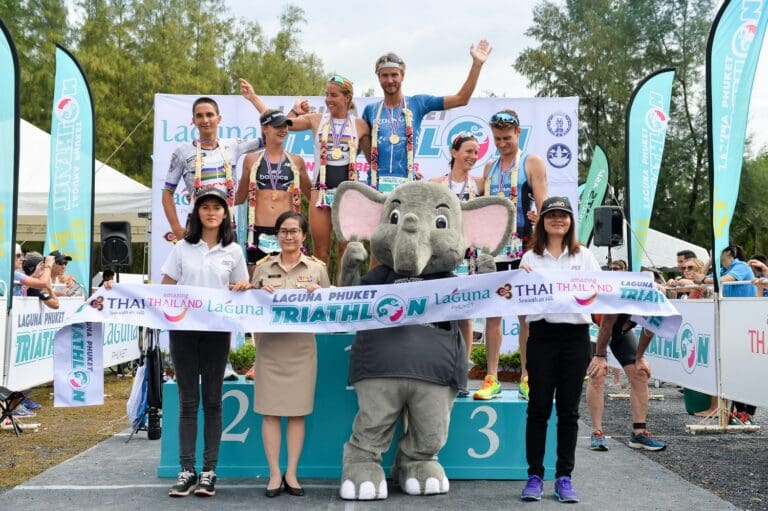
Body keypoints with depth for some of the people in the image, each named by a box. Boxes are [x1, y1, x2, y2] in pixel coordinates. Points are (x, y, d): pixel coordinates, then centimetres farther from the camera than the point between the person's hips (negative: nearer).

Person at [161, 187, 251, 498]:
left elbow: (241, 291, 13)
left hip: (217, 331, 0)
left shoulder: (233, 251, 8)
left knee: (212, 400, 4)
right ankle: (187, 470, 8)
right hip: (183, 329, 0)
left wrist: (243, 286, -8)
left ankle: (209, 471, 9)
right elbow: (164, 287, 7)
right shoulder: (183, 248, 7)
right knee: (188, 401, 3)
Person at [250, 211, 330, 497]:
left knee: (297, 412, 4)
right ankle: (275, 474, 10)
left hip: (302, 347, 0)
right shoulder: (263, 267, 8)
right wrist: (261, 291, -6)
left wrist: (319, 292, -10)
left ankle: (291, 473, 14)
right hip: (269, 346, 1)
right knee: (270, 411, 1)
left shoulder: (317, 268, 6)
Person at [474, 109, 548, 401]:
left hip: (523, 248, -4)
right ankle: (492, 379, 9)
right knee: (492, 311, 3)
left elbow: (542, 205, -7)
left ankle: (527, 378, 10)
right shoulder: (489, 168, 16)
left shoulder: (532, 163, 1)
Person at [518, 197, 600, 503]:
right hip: (542, 334, -1)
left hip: (575, 335, 1)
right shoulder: (530, 258, 7)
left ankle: (564, 477, 13)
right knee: (539, 407, 2)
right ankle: (535, 475, 10)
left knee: (568, 409, 5)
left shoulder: (583, 256, 10)